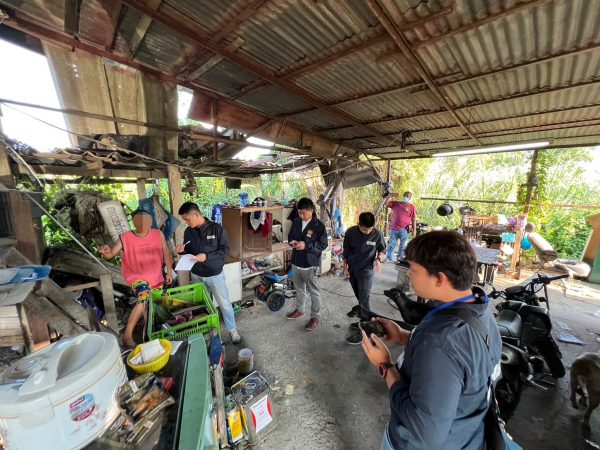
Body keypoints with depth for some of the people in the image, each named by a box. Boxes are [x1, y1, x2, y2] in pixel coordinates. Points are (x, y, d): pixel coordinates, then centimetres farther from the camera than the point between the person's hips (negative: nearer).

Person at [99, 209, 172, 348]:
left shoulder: (158, 234, -8)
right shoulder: (125, 238, -12)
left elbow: (166, 252, 2)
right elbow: (111, 254, -8)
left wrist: (169, 272, 2)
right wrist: (105, 252, -33)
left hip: (156, 277, 4)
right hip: (137, 277, -3)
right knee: (145, 300, -29)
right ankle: (127, 334, -12)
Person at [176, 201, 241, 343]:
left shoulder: (216, 228, -16)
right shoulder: (188, 232, -1)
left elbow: (225, 249, -15)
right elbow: (188, 252, 10)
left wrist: (207, 256, -26)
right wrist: (182, 251, -12)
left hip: (215, 275, -4)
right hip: (196, 275, 4)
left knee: (224, 303, 8)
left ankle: (232, 329, 28)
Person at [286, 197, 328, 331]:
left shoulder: (319, 225, -15)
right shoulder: (296, 222, 2)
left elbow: (323, 244, -15)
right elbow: (290, 235, 14)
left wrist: (306, 245, -26)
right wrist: (291, 241, -10)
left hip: (310, 264, -6)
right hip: (296, 262, 6)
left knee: (314, 292, 9)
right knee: (299, 288, 23)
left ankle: (315, 317, 26)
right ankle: (299, 310, 44)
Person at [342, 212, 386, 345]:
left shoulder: (378, 235, -15)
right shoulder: (350, 232, -10)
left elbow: (383, 251, -1)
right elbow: (346, 252, 0)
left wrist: (379, 259, -22)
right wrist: (345, 268, 2)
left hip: (366, 271, -3)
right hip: (352, 269, 3)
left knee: (364, 300, -4)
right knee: (360, 297, 18)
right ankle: (363, 321, 39)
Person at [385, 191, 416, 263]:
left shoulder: (412, 207, 3)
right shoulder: (395, 203, 9)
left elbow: (414, 219, 2)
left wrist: (414, 230, -2)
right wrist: (390, 196, -9)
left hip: (404, 229, -1)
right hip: (394, 228, 2)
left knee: (403, 246, 4)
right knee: (391, 244, 7)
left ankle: (400, 258, 16)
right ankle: (389, 258, 15)